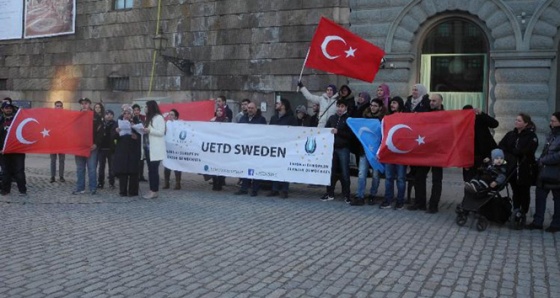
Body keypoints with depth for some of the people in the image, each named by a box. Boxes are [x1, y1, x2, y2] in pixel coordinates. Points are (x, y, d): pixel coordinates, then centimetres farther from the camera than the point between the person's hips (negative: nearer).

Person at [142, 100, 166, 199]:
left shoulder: (159, 118, -6)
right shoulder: (149, 118, 20)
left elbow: (161, 132, -13)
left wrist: (149, 130, -19)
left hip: (155, 149, -8)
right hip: (148, 147, 8)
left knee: (154, 170, -7)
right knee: (150, 169, 8)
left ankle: (154, 191, -5)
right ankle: (152, 190, 11)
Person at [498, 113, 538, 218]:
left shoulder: (531, 136, -7)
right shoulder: (510, 134, 10)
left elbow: (526, 152, -18)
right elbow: (500, 146, 1)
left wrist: (509, 151, -10)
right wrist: (510, 157, -15)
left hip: (525, 170, -4)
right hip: (512, 168, 4)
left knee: (524, 192, 7)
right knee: (515, 191, 10)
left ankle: (523, 213, 16)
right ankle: (516, 212, 18)